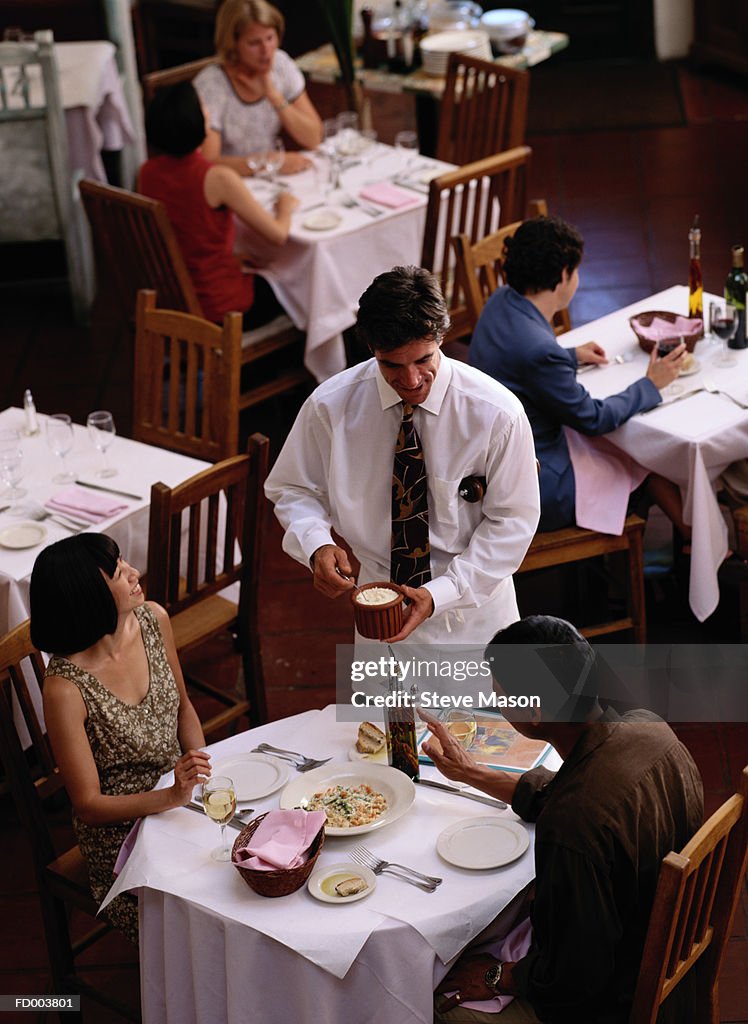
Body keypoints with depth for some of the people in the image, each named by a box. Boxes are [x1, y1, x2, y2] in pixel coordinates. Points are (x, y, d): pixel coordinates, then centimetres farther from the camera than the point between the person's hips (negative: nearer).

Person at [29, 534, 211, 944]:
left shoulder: (153, 620, -6)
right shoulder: (65, 687, -25)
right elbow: (88, 804, -18)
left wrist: (201, 771, -4)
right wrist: (174, 795, -30)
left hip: (178, 799, 6)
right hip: (120, 836, -6)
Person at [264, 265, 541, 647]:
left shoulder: (497, 413, -20)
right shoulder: (329, 405, -15)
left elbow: (513, 519, -13)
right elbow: (294, 489, -1)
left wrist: (441, 593, -22)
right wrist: (316, 544, -22)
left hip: (473, 600, -1)